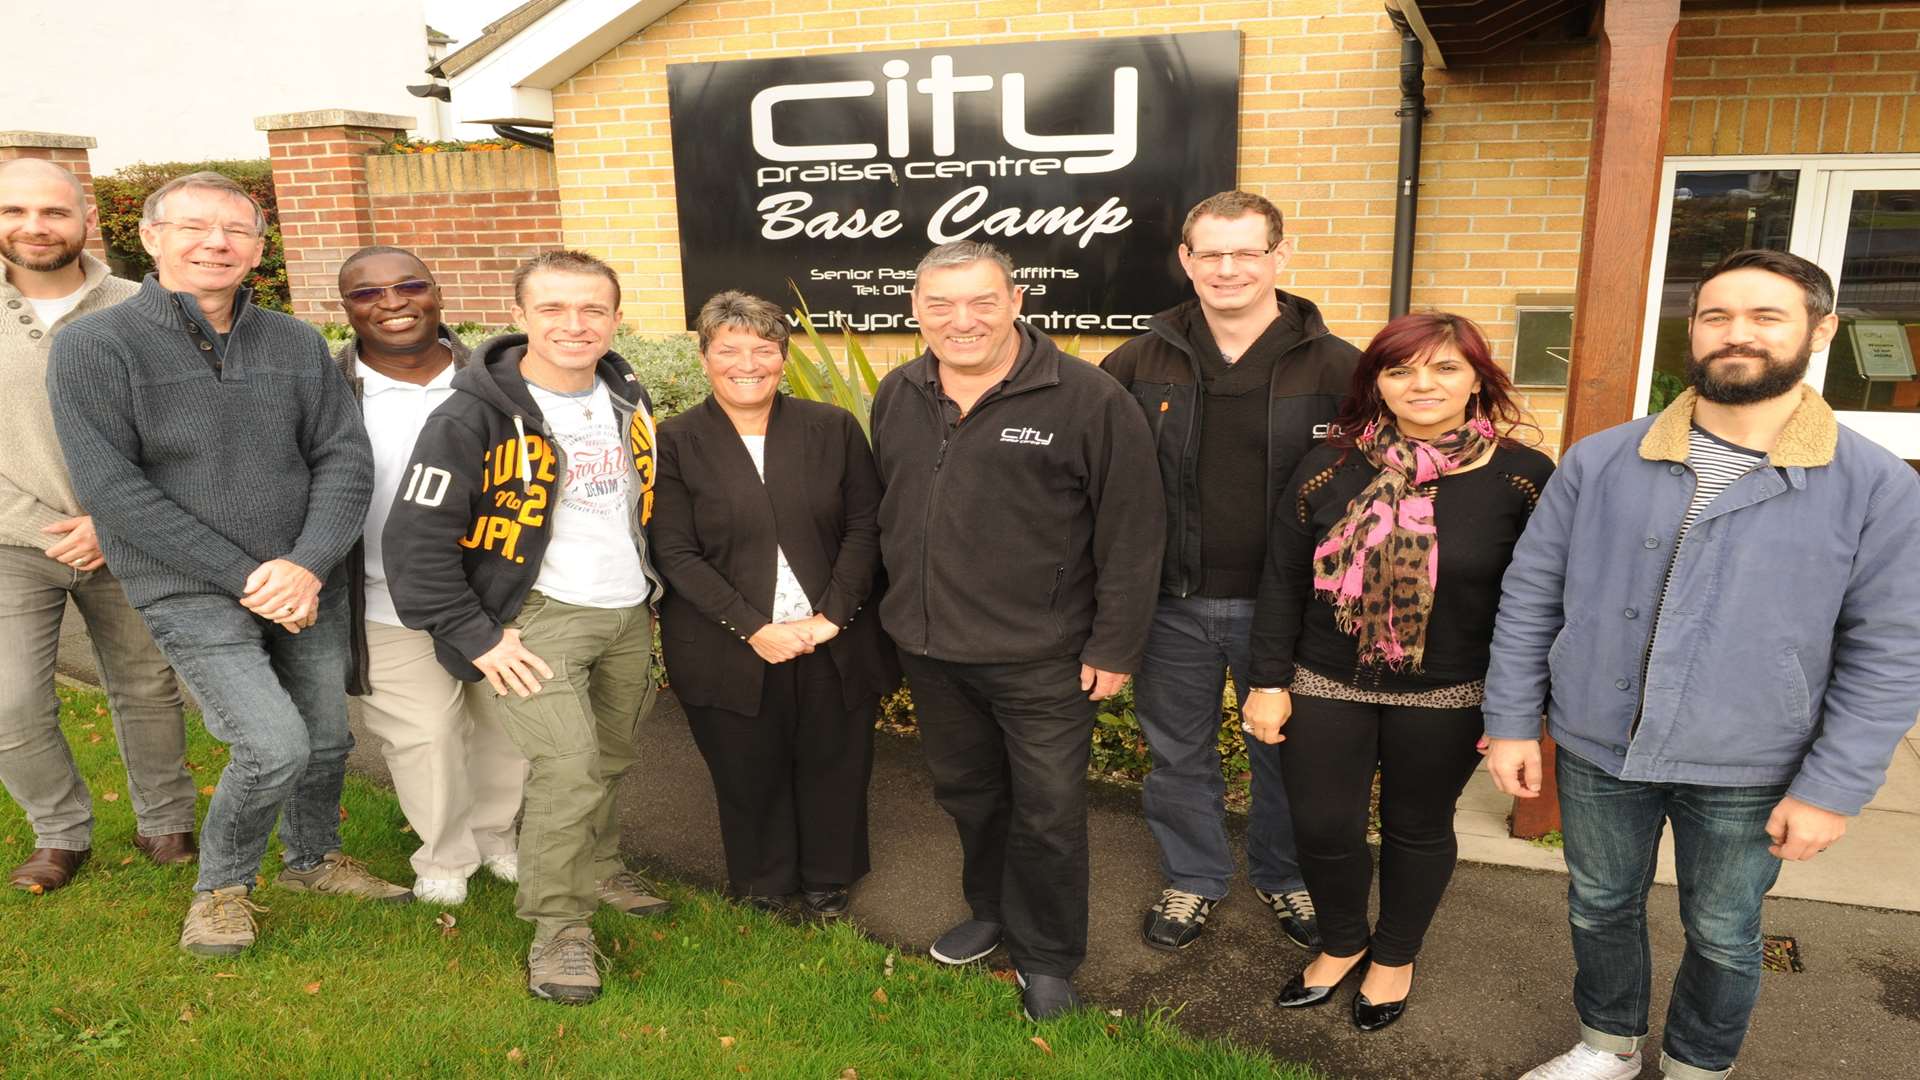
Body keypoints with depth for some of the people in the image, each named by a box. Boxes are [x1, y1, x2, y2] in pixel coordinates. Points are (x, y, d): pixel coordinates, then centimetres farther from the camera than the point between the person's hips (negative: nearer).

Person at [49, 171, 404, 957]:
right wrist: (242, 577, -17)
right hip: (192, 593, -4)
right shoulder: (93, 346, -8)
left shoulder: (297, 344, 3)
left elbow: (345, 458, -1)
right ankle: (221, 886, 15)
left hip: (307, 584, 5)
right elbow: (111, 489, -13)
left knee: (326, 738, 13)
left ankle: (313, 860, 41)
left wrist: (309, 565, -16)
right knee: (275, 746, -14)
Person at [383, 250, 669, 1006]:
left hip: (629, 616, 6)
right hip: (537, 617, -6)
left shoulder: (629, 400, 5)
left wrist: (651, 592, 17)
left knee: (611, 761, 15)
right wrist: (475, 638, -15)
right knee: (568, 767, -15)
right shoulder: (473, 416, -15)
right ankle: (557, 924, 3)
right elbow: (414, 539, -15)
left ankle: (595, 867, 39)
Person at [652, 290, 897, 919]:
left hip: (835, 647, 2)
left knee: (835, 771, 13)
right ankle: (761, 891, 38)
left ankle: (827, 886, 38)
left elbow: (864, 526, 0)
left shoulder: (833, 428, 2)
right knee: (749, 780, 12)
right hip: (730, 655, -1)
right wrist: (753, 628, -15)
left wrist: (832, 616, -11)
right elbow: (675, 553, -7)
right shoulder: (676, 442, -3)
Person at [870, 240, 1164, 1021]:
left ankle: (1048, 957, 29)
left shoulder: (1088, 400, -14)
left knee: (1048, 812, 7)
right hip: (929, 650, 6)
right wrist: (901, 613, 13)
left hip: (1041, 659, -5)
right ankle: (991, 912, 46)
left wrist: (1115, 646, -11)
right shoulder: (896, 397, 4)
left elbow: (1131, 534, -12)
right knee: (966, 793, 22)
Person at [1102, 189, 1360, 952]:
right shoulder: (1141, 362, -2)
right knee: (1178, 753, 16)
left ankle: (1284, 876, 41)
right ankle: (1192, 878, 38)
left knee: (1285, 752, 16)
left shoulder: (1333, 367, -7)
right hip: (1172, 603, 1)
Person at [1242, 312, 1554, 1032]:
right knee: (1322, 830, 7)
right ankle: (1341, 943, 38)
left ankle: (1395, 956, 42)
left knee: (1418, 829, 16)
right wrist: (1268, 682, -2)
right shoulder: (1329, 468, -4)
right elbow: (1283, 582, -1)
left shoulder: (1524, 479, -9)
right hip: (1326, 690, 1)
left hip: (1448, 701, -1)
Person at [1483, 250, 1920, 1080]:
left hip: (1747, 773, -1)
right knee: (1600, 909, 19)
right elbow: (1530, 596, -1)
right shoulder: (1598, 463, -5)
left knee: (1722, 936, 17)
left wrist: (1833, 788, -9)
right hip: (1597, 750, 2)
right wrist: (1511, 722, -2)